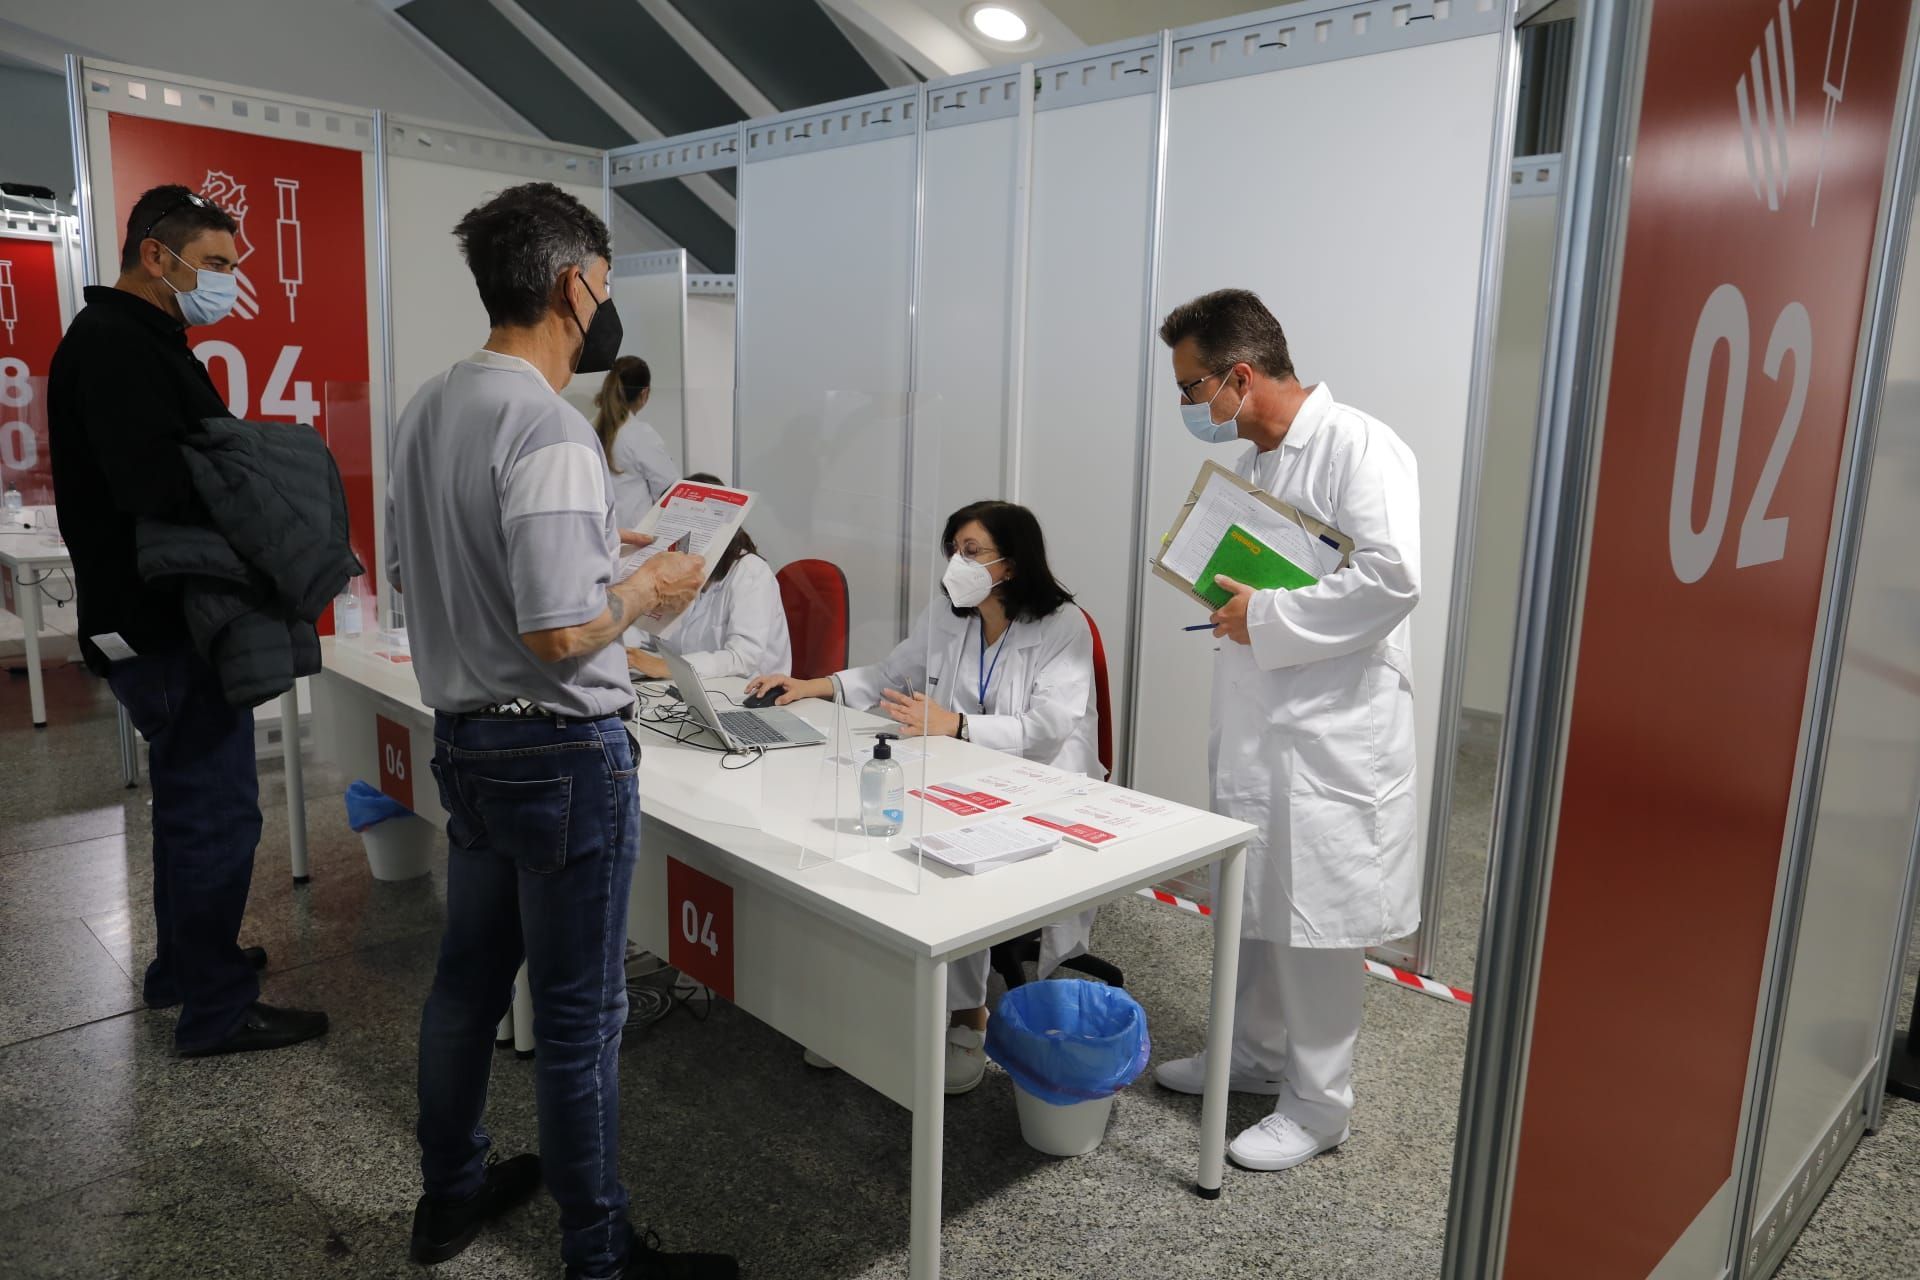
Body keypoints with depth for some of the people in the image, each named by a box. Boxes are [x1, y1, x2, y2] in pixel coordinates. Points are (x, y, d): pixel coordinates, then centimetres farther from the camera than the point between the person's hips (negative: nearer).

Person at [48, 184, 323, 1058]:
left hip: (160, 621, 11)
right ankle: (216, 1011, 9)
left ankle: (183, 963, 37)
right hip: (165, 625, -11)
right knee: (219, 810, -3)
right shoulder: (117, 345, -17)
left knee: (189, 796, 21)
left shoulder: (138, 339, 16)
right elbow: (162, 492, -29)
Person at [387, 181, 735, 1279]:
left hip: (464, 739, 9)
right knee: (580, 1015, 5)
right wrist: (648, 587, -9)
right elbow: (561, 634, -27)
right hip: (561, 756, -9)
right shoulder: (548, 428, -22)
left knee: (469, 979, 22)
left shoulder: (429, 409, 6)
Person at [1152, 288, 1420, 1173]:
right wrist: (1231, 599, 5)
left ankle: (1317, 1104, 22)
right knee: (1251, 906, 20)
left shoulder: (1359, 448, -16)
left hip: (1331, 737, -8)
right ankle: (1255, 1054, 39)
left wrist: (1266, 618, -20)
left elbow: (1391, 578, -27)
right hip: (1254, 731, 9)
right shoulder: (1251, 464, 11)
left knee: (1316, 923, 4)